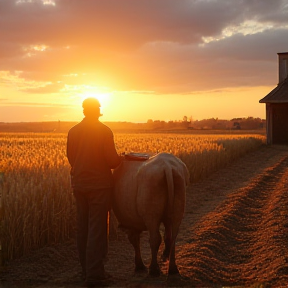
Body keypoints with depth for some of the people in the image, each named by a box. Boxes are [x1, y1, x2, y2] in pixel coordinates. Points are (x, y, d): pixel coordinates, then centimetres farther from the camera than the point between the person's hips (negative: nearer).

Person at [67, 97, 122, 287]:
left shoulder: (73, 131, 5)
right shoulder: (104, 131, -10)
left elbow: (71, 158, 12)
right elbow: (112, 161, -12)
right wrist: (121, 158, 9)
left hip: (79, 184, 5)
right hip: (100, 184, -5)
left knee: (83, 227, 13)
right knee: (97, 229, -2)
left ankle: (87, 270, 21)